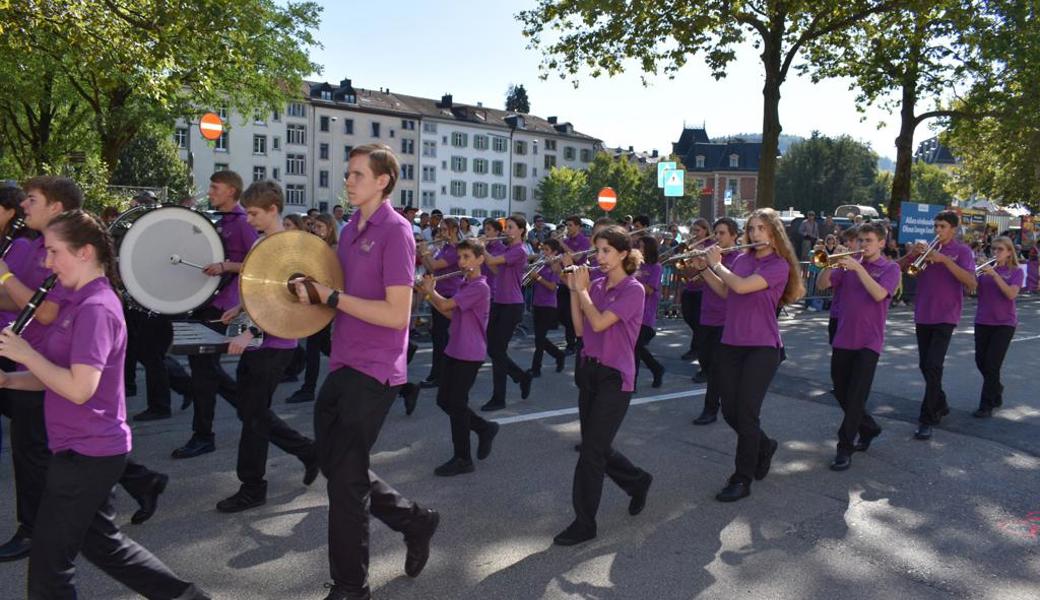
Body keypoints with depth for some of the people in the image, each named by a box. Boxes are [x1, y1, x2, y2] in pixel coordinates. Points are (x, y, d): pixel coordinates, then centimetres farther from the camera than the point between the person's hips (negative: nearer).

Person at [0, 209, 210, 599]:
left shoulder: (95, 308, -19)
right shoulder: (77, 302, 11)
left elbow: (79, 388, -25)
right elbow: (57, 375, 16)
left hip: (85, 453, -10)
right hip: (90, 448, 10)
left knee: (48, 562, 4)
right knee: (100, 542, 21)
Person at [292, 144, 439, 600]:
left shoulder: (396, 232, -14)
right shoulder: (351, 230, 12)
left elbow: (397, 314, -21)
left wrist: (332, 297, -19)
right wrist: (315, 291, 1)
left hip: (372, 373, -9)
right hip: (342, 366, 9)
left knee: (344, 479, -1)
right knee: (334, 462, 17)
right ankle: (415, 521, 34)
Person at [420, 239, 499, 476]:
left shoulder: (480, 287, -17)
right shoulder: (464, 285, 13)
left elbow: (446, 305, -22)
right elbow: (451, 314, 15)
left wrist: (430, 290, -3)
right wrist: (430, 294, 6)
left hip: (469, 354, -9)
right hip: (454, 350, 9)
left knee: (457, 403, -2)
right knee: (444, 400, 13)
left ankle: (462, 459, 11)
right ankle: (485, 428, 28)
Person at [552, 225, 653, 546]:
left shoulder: (633, 290, -11)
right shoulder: (596, 286, 8)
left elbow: (599, 323, -22)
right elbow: (581, 329, 5)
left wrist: (582, 289, -10)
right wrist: (574, 290, 0)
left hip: (614, 377, -7)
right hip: (589, 372, 7)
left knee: (591, 451, -5)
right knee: (598, 448, 15)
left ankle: (584, 524, 7)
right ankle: (638, 481, 40)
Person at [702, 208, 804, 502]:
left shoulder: (779, 265, -9)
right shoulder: (741, 259, 9)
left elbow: (741, 286, -21)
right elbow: (725, 291, 18)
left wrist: (716, 263, -7)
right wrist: (704, 267, 9)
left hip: (762, 348, -6)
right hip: (730, 345, 6)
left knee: (746, 413, -7)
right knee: (730, 412, 7)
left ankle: (742, 480, 6)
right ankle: (764, 446, 35)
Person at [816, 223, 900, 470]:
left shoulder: (890, 268, -1)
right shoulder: (848, 265, 10)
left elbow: (879, 294, -19)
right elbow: (822, 285, -1)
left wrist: (858, 268, -22)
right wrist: (830, 264, -17)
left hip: (869, 341, -5)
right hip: (843, 339, 5)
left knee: (856, 396, -8)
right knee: (841, 392, 12)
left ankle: (845, 448, -1)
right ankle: (869, 427, 35)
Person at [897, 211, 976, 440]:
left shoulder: (961, 251, -3)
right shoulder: (926, 248, 10)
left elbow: (972, 284, -16)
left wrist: (944, 259, -22)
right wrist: (912, 254, -12)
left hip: (945, 316, -5)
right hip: (922, 316, 5)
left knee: (933, 366, -13)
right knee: (924, 365, 12)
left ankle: (927, 419, -8)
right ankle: (940, 405, 33)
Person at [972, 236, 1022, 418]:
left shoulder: (1016, 272, -2)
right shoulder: (985, 268, 7)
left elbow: (1011, 294, -18)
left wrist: (994, 275, -24)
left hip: (1004, 323, -4)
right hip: (982, 321, 4)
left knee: (992, 364, -8)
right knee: (981, 361, 8)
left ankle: (986, 406, -1)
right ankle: (997, 390, 35)